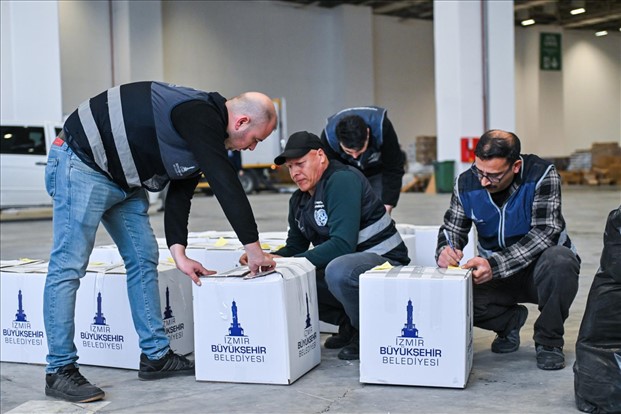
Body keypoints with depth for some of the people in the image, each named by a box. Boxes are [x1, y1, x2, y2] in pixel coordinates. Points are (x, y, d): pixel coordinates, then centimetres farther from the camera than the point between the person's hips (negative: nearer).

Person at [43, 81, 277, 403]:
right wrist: (253, 247, -20)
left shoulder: (206, 133, 8)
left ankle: (155, 356, 15)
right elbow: (226, 185, -26)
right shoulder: (201, 117, -23)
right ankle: (60, 371, -2)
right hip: (83, 164, -11)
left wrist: (178, 252, -1)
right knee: (68, 266, -9)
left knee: (144, 260, 8)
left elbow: (180, 193, 8)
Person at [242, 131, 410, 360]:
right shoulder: (299, 200, 10)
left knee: (337, 270, -38)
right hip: (342, 265, 9)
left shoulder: (342, 180, -18)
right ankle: (348, 323, 9)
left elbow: (342, 244, -27)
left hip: (384, 261, -9)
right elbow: (295, 246, 14)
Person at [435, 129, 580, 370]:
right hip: (496, 273, 3)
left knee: (559, 261, -39)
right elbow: (452, 228, 0)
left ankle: (549, 341, -10)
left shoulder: (542, 175, -21)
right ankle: (509, 320, 10)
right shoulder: (467, 183, -10)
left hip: (538, 268, -3)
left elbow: (545, 232, -28)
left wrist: (494, 264, -40)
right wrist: (445, 251, -26)